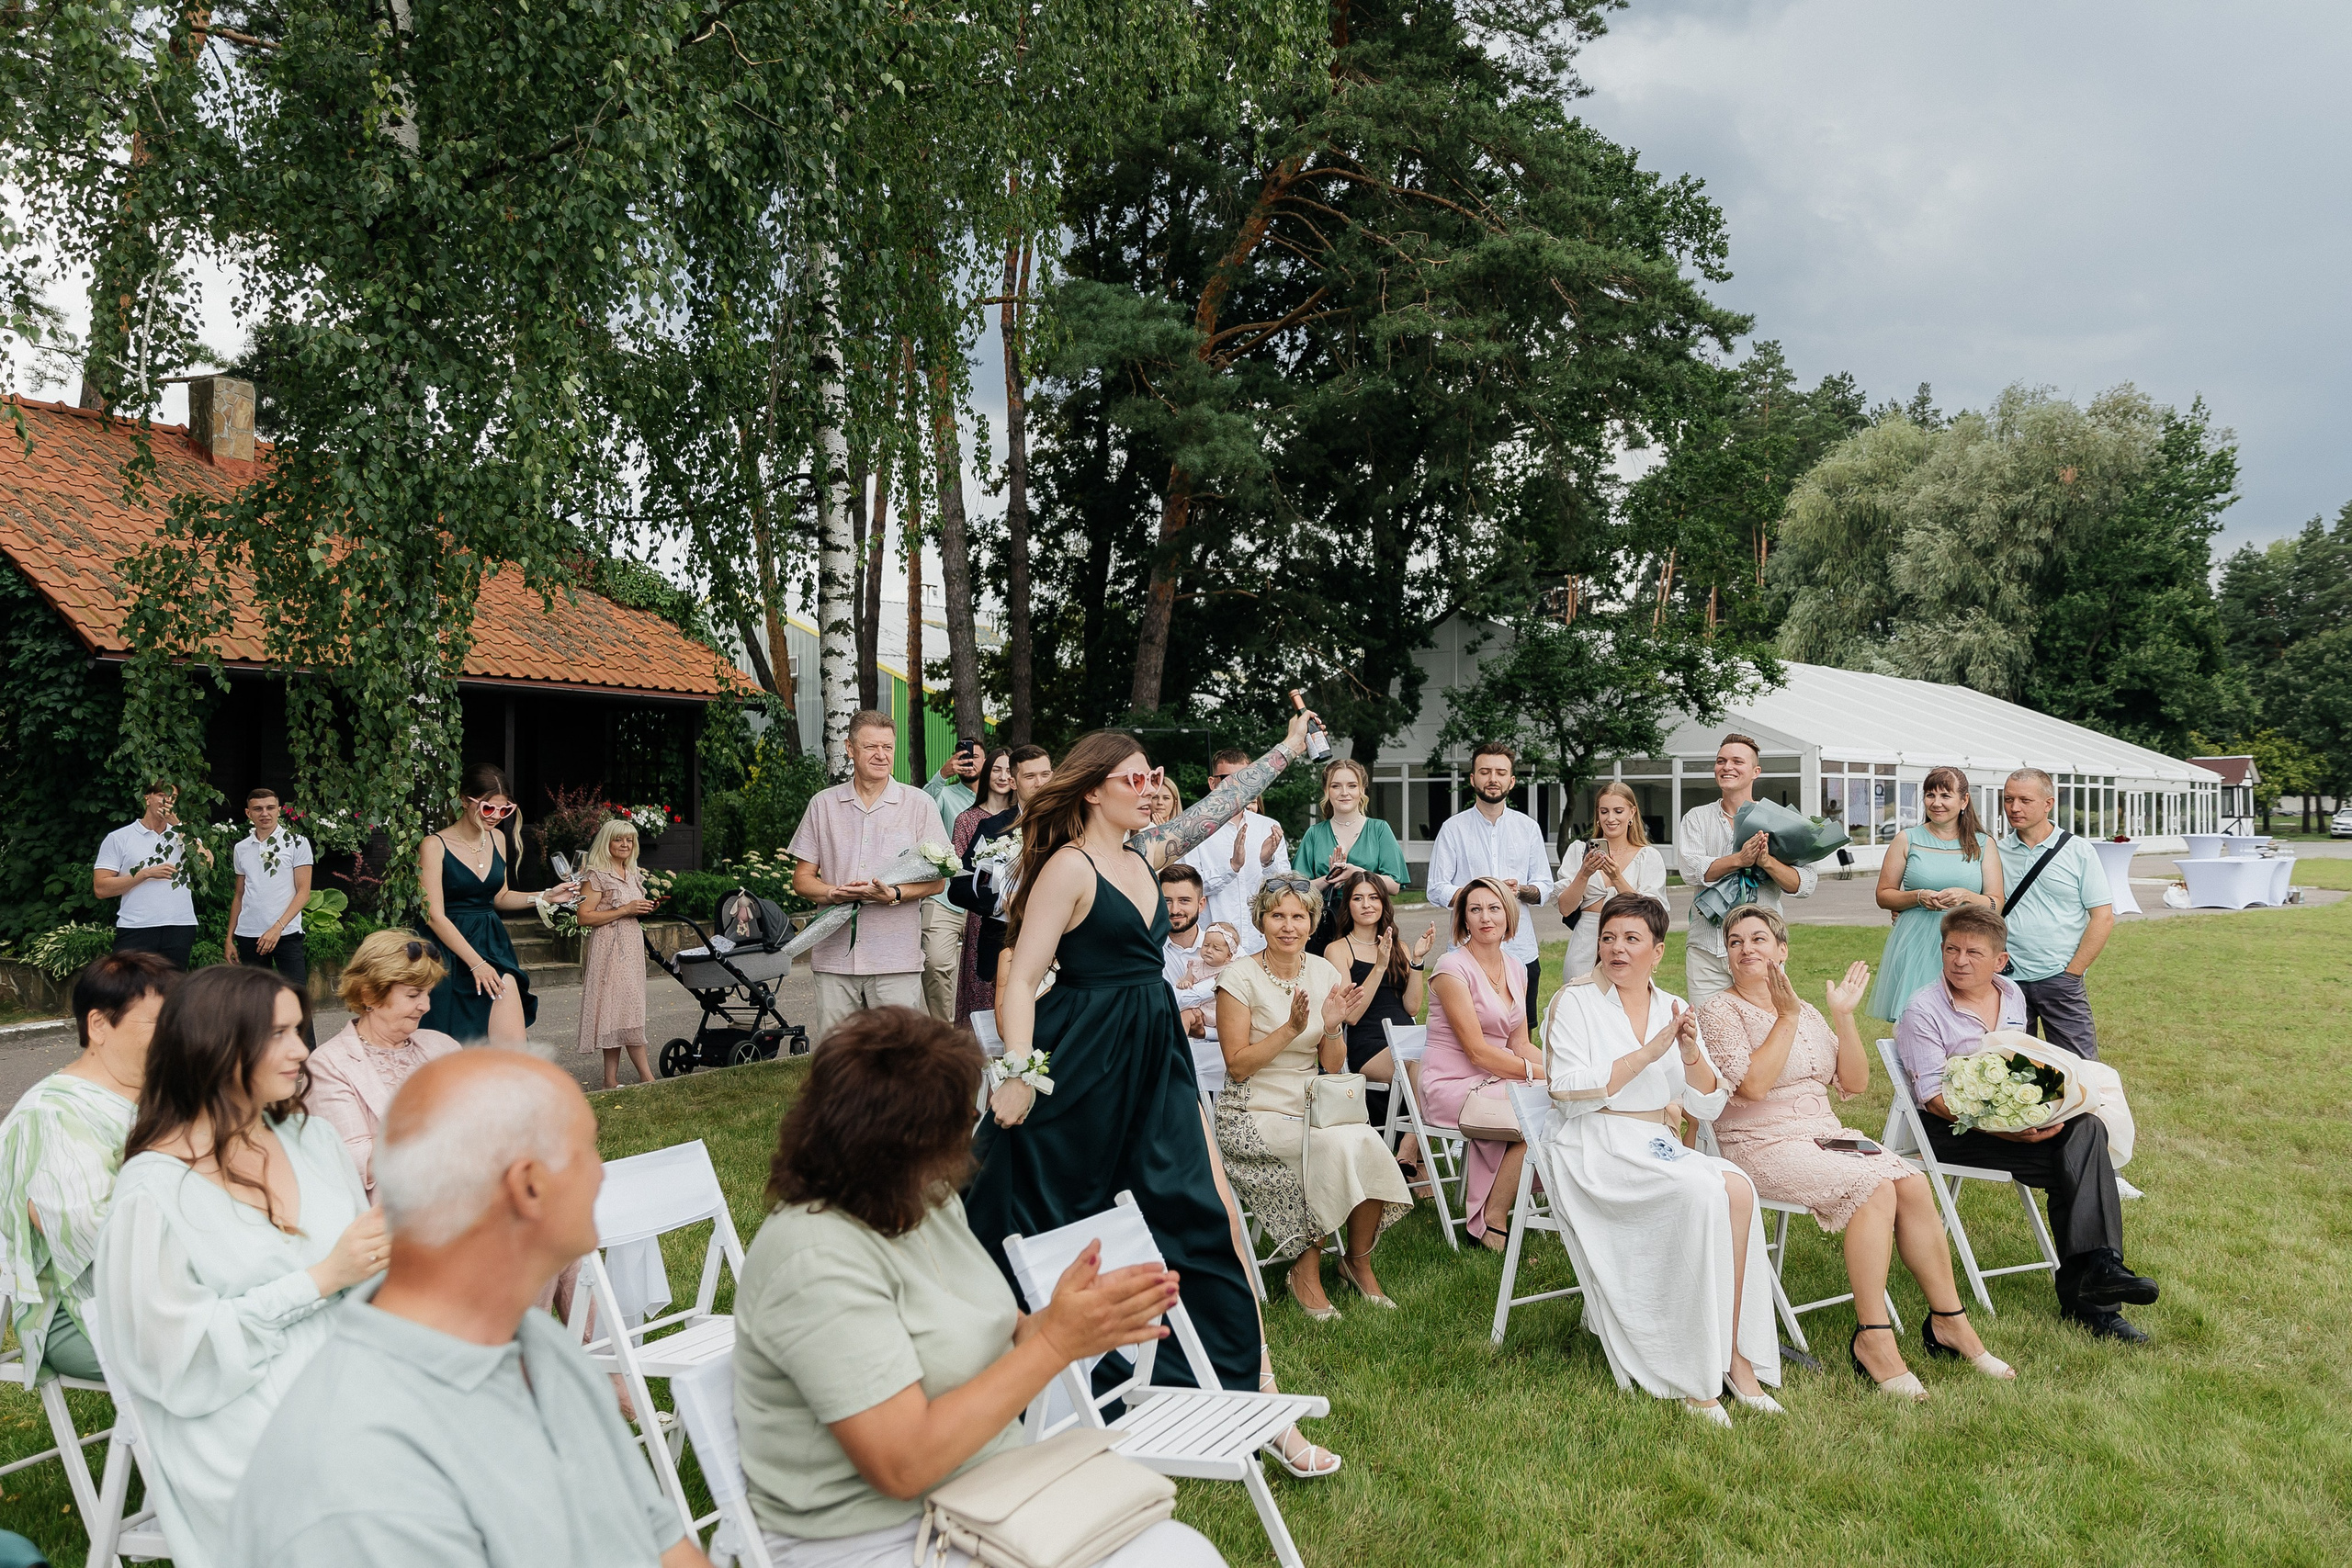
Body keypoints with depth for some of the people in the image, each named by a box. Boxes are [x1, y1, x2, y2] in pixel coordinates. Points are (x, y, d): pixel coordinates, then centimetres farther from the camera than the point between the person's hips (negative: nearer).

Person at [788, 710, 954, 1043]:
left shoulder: (919, 805, 6)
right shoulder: (823, 804, 11)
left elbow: (936, 879, 4)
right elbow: (802, 878, 12)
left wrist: (893, 894, -15)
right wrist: (834, 893, -10)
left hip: (896, 960, -2)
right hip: (835, 956, 2)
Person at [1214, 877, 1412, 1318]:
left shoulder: (1325, 974, 5)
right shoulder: (1240, 976, -9)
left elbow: (1332, 1068, 7)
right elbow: (1238, 1066, -12)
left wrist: (1332, 1028, -13)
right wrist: (1291, 1028, -22)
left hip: (1313, 1108, 5)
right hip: (1253, 1114, -4)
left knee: (1366, 1143, -25)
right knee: (1338, 1143, -30)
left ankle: (1358, 1261, 0)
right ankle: (1306, 1271, -12)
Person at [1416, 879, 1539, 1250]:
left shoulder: (1517, 971, 12)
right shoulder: (1453, 968, -12)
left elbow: (1519, 1045, 12)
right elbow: (1478, 1052, -16)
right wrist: (1542, 1074, -16)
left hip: (1494, 1080, 7)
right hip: (1452, 1085, -7)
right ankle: (1492, 1223, -9)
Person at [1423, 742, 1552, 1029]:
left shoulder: (1528, 827, 10)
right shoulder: (1454, 828, 1)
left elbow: (1545, 887, 10)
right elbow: (1437, 890, -4)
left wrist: (1519, 891, -12)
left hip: (1521, 952, 3)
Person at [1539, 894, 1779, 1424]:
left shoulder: (1674, 1010, 14)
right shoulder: (1574, 1003, 1)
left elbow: (1708, 1106, 8)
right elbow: (1571, 1091, -13)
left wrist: (1691, 1055, -12)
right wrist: (1649, 1053, -16)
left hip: (1659, 1149, 5)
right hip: (1593, 1152, -5)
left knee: (1738, 1188, -26)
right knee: (1702, 1192, -29)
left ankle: (1735, 1356, -21)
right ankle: (1696, 1375, -20)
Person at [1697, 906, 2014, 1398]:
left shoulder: (1805, 1012, 16)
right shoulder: (1720, 1012, -4)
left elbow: (1854, 1083, 10)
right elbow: (1752, 1085, -19)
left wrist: (1843, 1016, 0)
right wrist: (1786, 1017, -16)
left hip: (1825, 1135, 6)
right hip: (1764, 1146, -6)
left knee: (1913, 1183, -17)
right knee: (1875, 1187, -27)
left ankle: (1948, 1320, -5)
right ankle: (1872, 1338, -22)